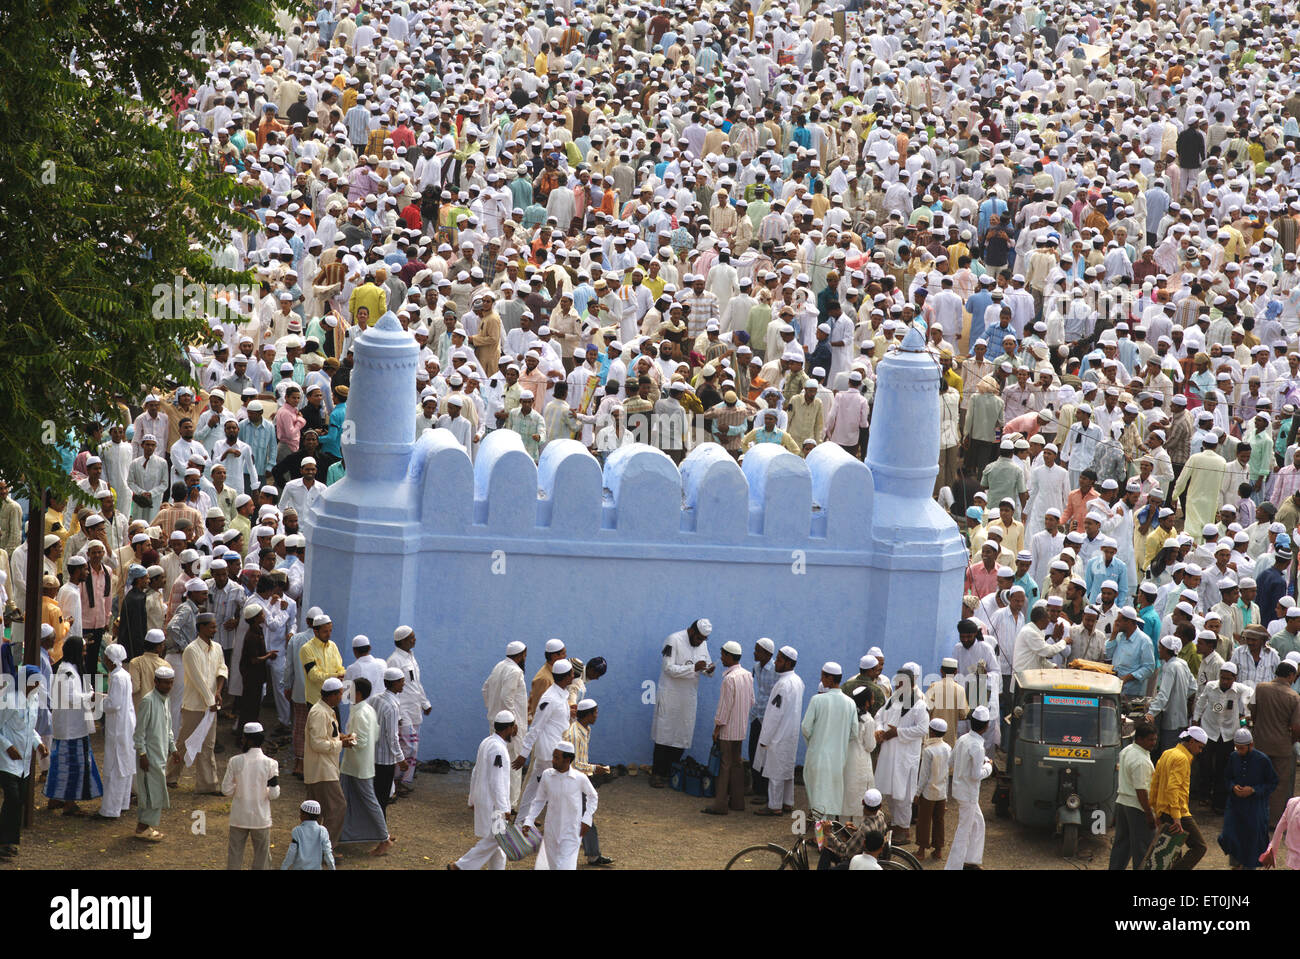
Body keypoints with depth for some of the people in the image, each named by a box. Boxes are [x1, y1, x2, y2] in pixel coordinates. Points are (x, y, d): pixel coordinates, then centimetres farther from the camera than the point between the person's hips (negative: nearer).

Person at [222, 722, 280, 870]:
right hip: (261, 818, 0)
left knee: (234, 857, 11)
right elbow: (274, 794, -10)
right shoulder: (270, 764, -12)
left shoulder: (235, 762, -12)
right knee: (262, 858, 12)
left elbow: (226, 790, -7)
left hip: (239, 818, 0)